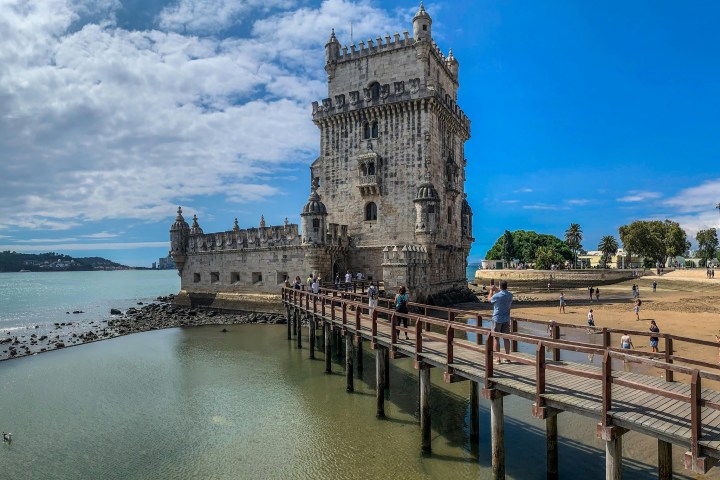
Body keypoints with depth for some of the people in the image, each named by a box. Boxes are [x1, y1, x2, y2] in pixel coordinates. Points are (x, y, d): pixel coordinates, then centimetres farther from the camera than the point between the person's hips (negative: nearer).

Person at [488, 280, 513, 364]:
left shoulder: (497, 296, -18)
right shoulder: (510, 295, -3)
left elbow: (489, 299, 2)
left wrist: (491, 290, 20)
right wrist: (495, 291, 27)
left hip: (497, 319, -5)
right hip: (506, 319, 5)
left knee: (496, 338, 3)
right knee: (506, 338, 11)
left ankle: (498, 358, 4)